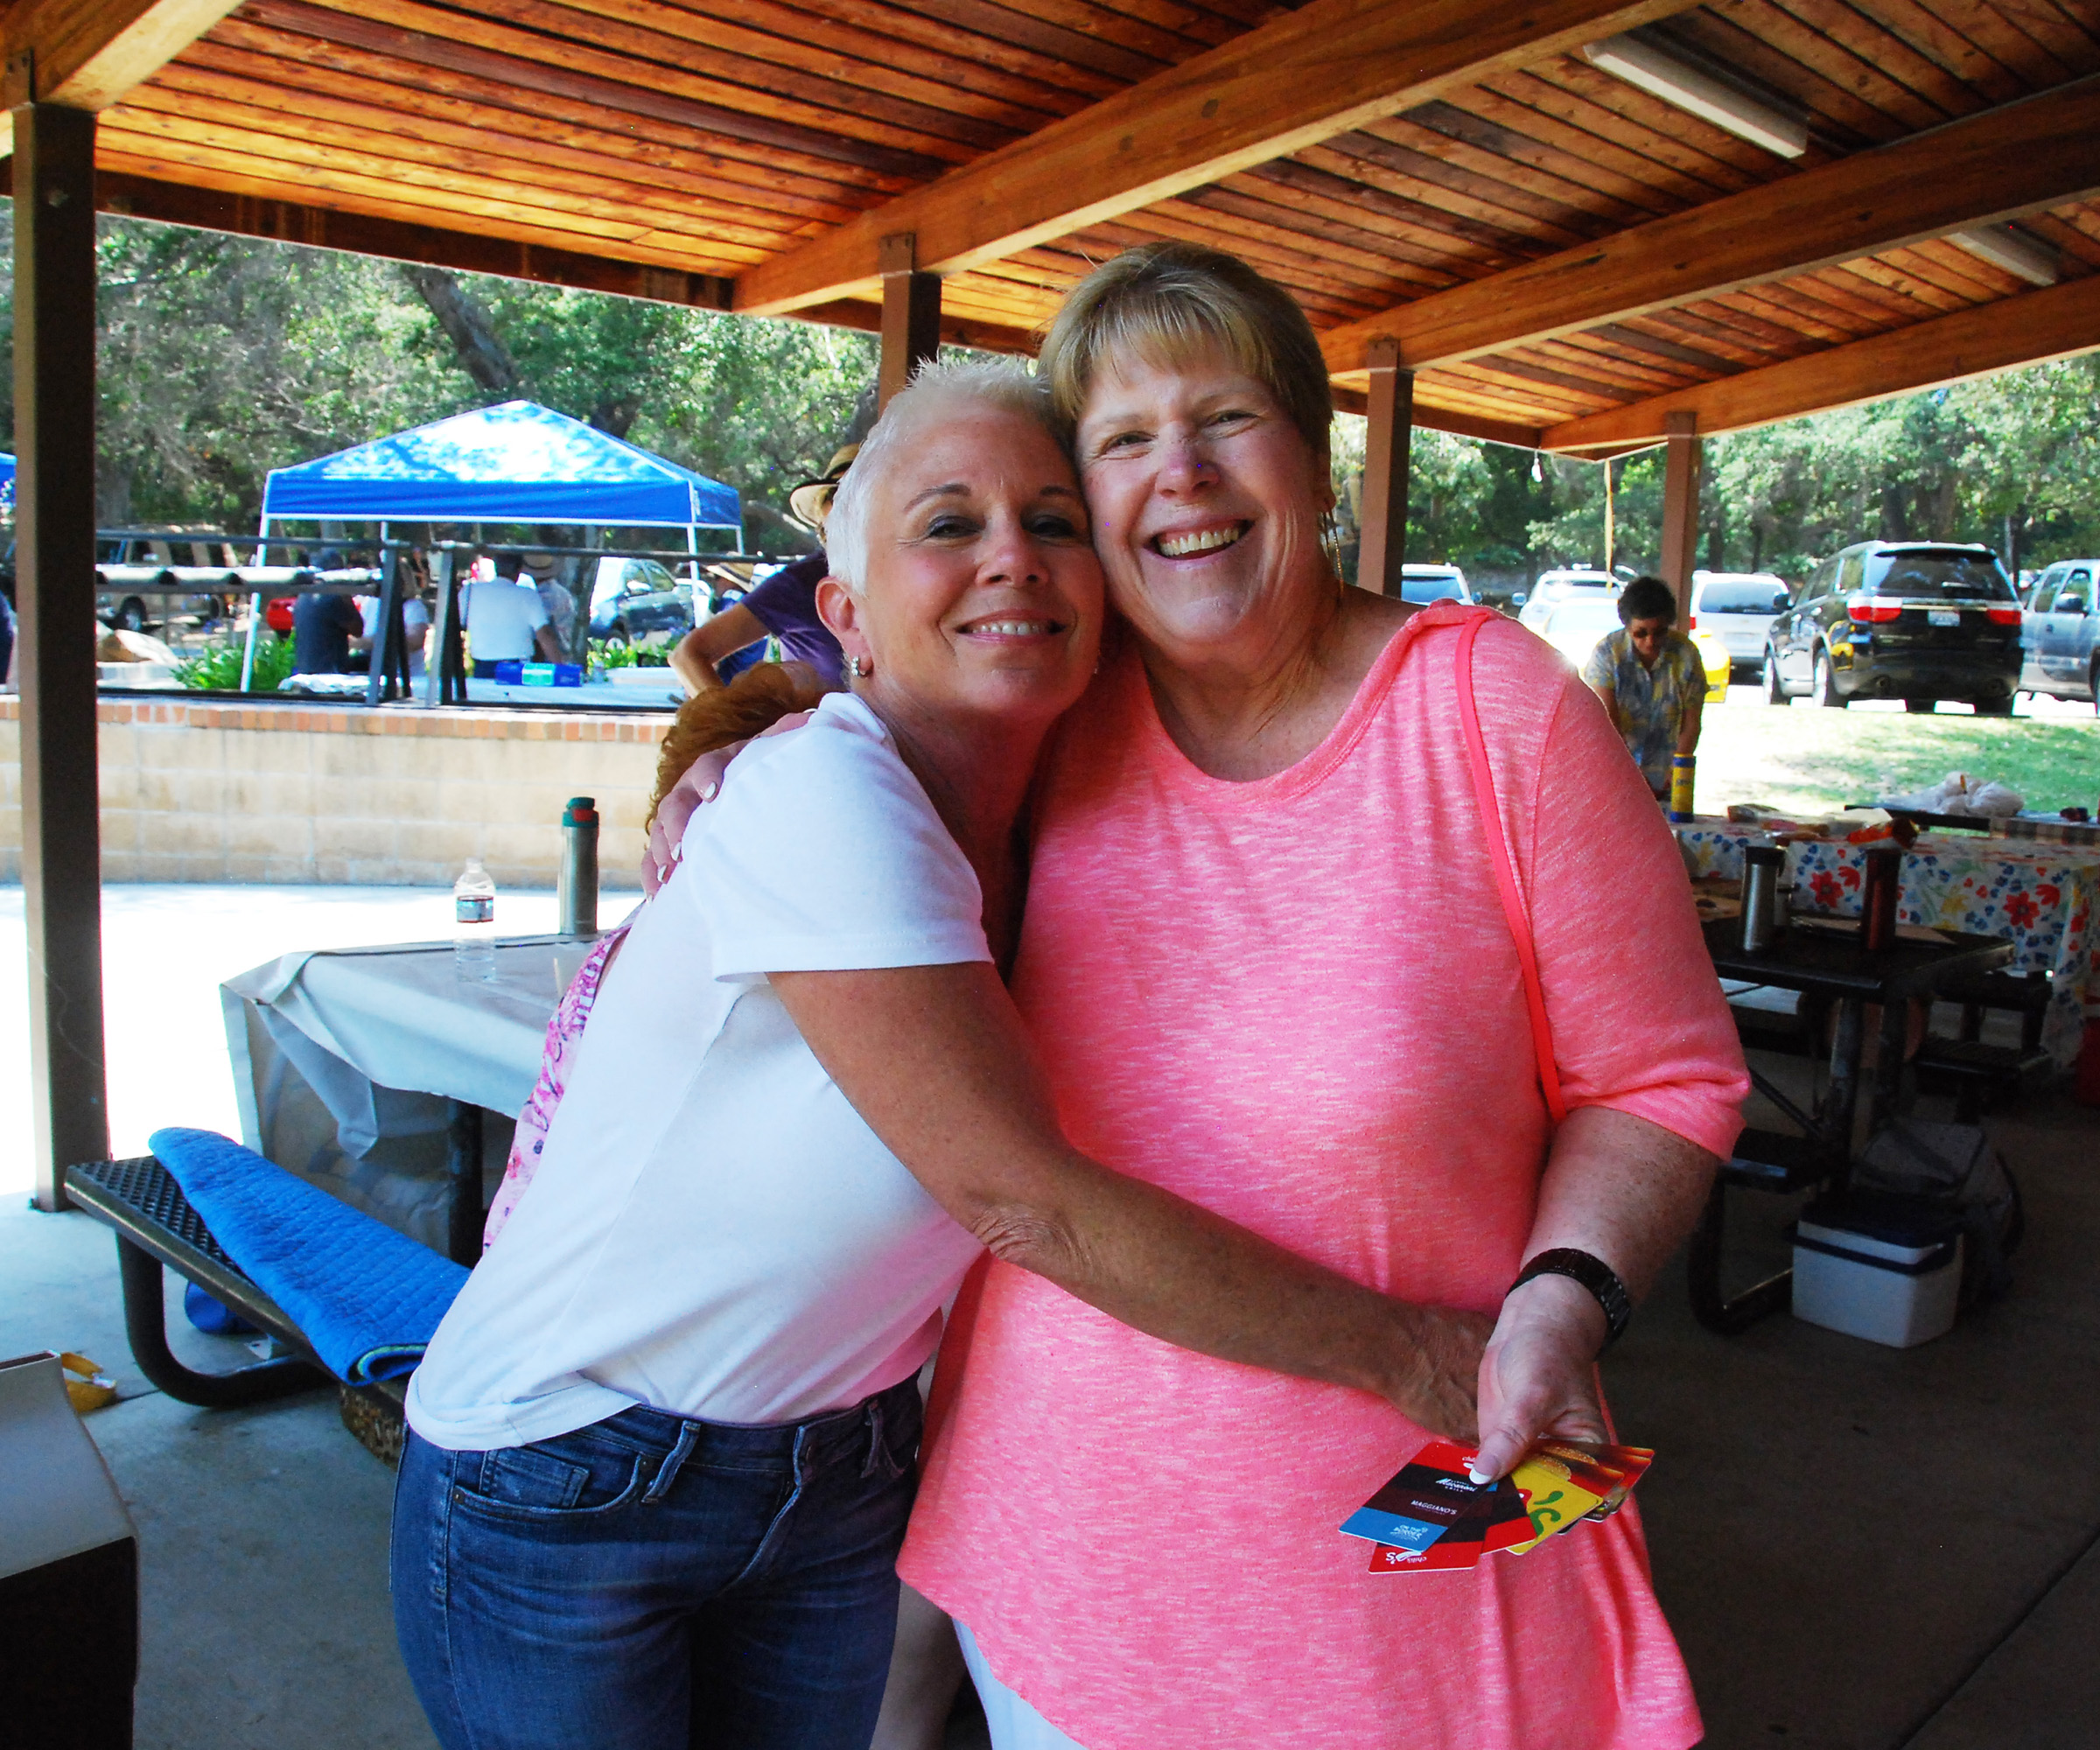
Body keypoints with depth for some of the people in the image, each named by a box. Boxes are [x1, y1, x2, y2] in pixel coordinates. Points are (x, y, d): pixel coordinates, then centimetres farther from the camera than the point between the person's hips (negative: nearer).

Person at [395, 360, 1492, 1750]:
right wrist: (1408, 1351, -19)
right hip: (568, 1491, -5)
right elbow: (1027, 1201, -27)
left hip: (843, 1480, 6)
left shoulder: (1035, 837, -4)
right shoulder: (826, 794, -27)